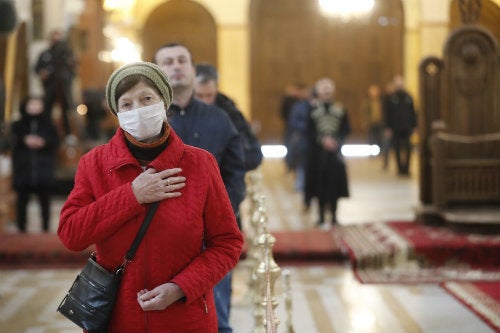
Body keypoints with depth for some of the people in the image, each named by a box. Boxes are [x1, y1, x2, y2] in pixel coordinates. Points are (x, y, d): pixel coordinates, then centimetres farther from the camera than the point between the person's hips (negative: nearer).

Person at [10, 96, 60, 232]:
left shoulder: (48, 125, 13)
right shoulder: (17, 126, 12)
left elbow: (55, 142, 2)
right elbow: (12, 141, -2)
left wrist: (44, 142, -18)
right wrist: (24, 140, -21)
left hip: (43, 169, 0)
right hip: (23, 169, 0)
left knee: (45, 201, -2)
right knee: (22, 200, -2)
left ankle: (46, 228, 3)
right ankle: (21, 229, 4)